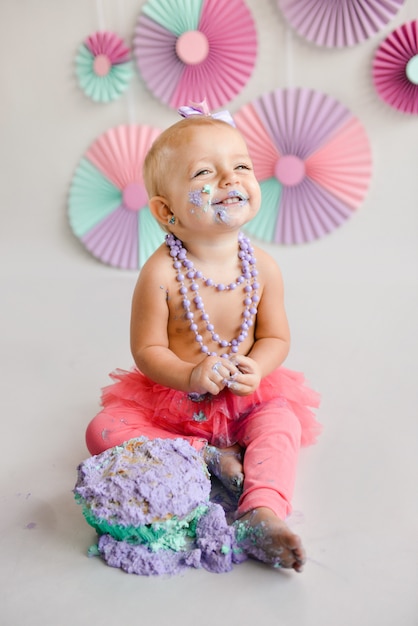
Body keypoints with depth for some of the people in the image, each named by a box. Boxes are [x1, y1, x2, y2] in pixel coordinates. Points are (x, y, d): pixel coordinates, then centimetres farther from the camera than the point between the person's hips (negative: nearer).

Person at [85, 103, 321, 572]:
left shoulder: (262, 267, -13)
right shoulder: (161, 273, -22)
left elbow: (276, 338, -3)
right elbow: (147, 349, -14)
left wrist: (256, 368, -24)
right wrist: (189, 376, -32)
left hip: (244, 400, 2)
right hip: (171, 400, -1)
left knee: (281, 420, -25)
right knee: (104, 430, -18)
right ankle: (209, 456, -17)